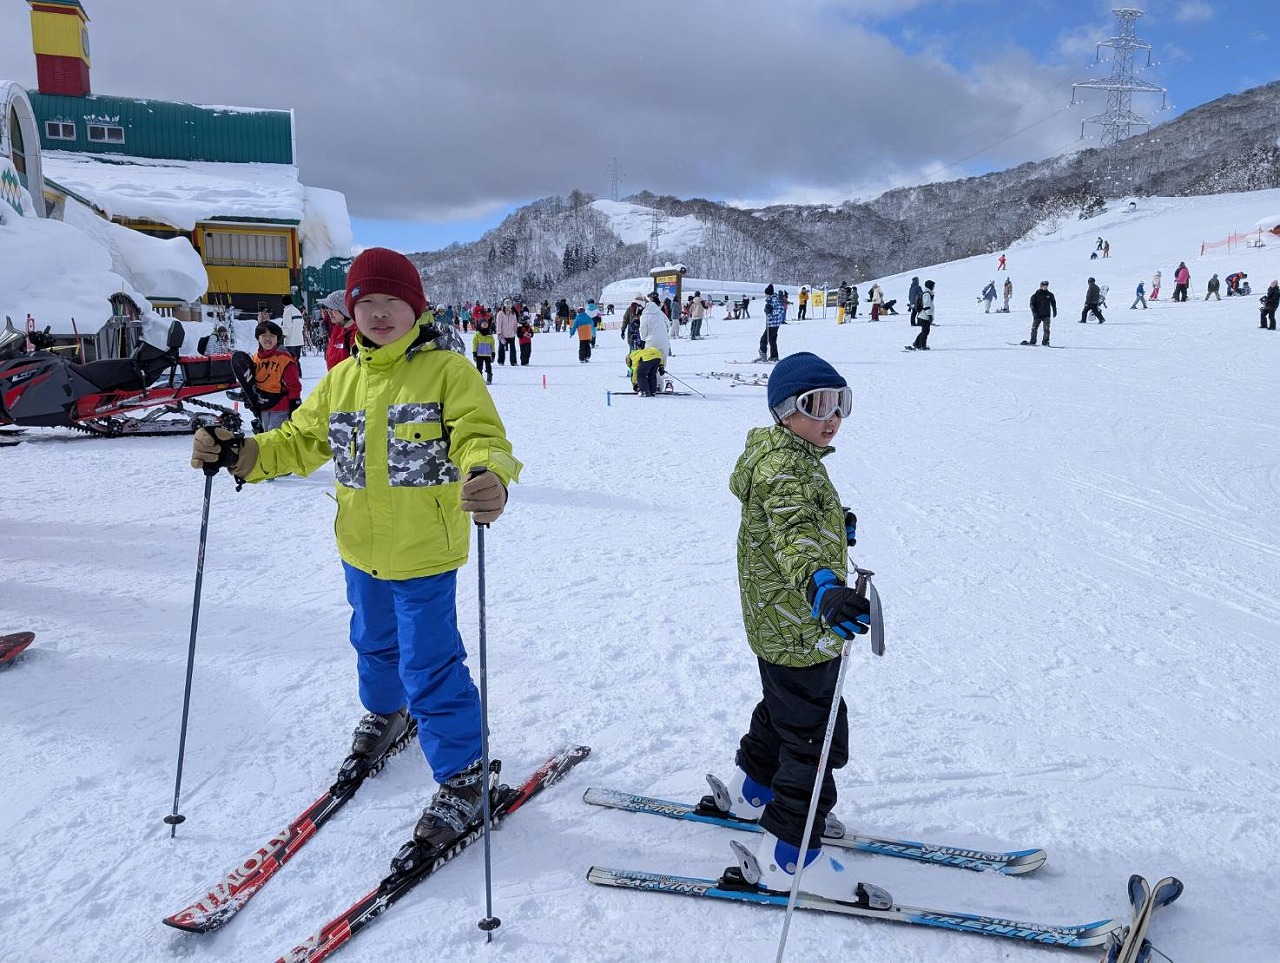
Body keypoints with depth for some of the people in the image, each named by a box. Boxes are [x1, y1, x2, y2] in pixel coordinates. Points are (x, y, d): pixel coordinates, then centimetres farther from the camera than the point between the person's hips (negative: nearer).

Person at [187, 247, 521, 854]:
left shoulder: (448, 371, -14)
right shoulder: (342, 380, 4)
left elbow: (482, 439, -24)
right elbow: (300, 441, 12)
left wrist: (490, 478, -47)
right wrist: (235, 455, -3)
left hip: (425, 552, -6)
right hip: (361, 550, 7)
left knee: (429, 664, -2)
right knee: (374, 644, 27)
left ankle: (463, 778, 16)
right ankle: (386, 713, 56)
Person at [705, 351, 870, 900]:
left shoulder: (792, 455, 9)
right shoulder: (786, 467, -24)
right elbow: (792, 532, -44)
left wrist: (833, 524, 30)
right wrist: (822, 587, -59)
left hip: (781, 623, 11)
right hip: (799, 628, -11)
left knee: (783, 710, 29)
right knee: (816, 740, 0)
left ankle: (749, 791, 49)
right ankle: (789, 856, 11)